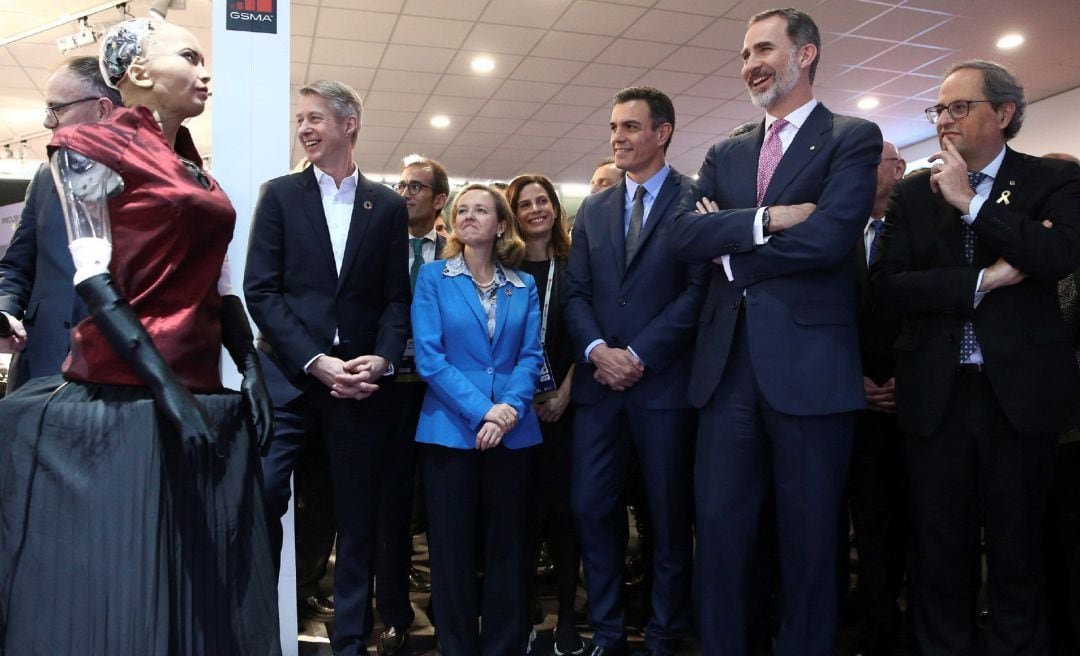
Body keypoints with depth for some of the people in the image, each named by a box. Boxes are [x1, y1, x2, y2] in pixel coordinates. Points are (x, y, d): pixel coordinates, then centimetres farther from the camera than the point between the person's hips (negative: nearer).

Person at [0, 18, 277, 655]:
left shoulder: (197, 171, 17)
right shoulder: (95, 147, -3)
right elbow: (94, 279, -12)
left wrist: (251, 366, 2)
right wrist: (165, 386, -19)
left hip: (204, 392, 7)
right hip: (123, 399, -7)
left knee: (205, 588, 11)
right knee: (118, 588, 0)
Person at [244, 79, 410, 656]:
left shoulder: (387, 206, 10)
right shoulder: (280, 194, 6)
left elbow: (396, 297, 7)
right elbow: (260, 289, -2)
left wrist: (381, 359, -10)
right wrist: (315, 362, -12)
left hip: (360, 382, 1)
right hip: (289, 375, -1)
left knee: (357, 516, 7)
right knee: (260, 494, -8)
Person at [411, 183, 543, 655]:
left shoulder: (524, 287, 10)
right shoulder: (433, 277, 3)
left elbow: (531, 356, 2)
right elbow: (428, 355, -7)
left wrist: (510, 409, -17)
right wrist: (482, 411, -16)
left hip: (514, 434, 2)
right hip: (450, 430, -2)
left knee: (508, 548, 9)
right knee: (452, 549, 6)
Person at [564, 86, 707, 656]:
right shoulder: (592, 209, 15)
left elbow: (699, 288, -9)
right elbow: (576, 292, 10)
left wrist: (640, 355, -14)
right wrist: (596, 349, -8)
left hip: (664, 380, -4)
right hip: (598, 380, 5)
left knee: (670, 514, 7)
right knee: (591, 507, 6)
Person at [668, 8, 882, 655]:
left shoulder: (853, 137, 2)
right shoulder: (726, 154, 17)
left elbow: (828, 237, -14)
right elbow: (682, 235, 1)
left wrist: (729, 246, -3)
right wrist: (765, 218, -13)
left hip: (809, 365, -4)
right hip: (728, 364, 5)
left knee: (809, 539, 8)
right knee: (719, 530, 9)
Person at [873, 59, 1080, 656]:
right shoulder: (914, 194, 8)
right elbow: (889, 283, -5)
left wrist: (970, 201, -12)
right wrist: (984, 281, -13)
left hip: (1020, 392, -1)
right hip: (935, 394, 2)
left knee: (1017, 554, 10)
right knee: (940, 552, 9)